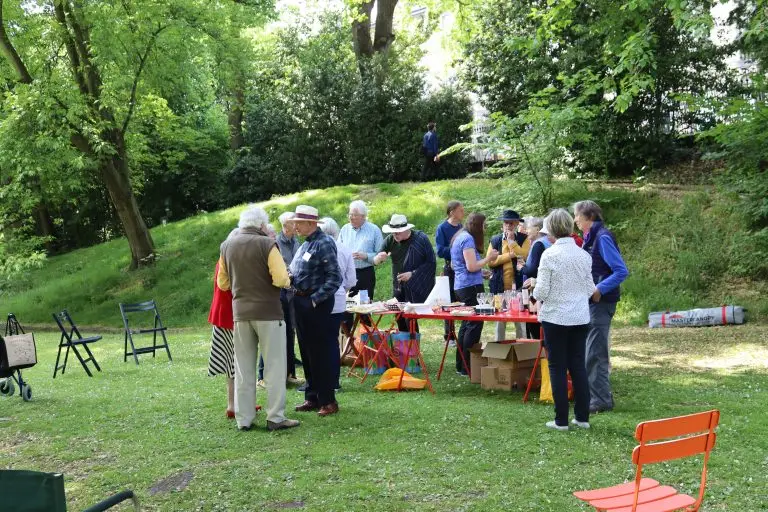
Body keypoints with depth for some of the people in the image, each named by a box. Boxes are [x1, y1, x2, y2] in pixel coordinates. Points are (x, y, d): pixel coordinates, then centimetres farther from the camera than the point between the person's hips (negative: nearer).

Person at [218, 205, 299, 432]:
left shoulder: (227, 246, 6)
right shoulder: (266, 244, -11)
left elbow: (222, 283, 14)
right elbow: (281, 279, -17)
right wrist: (286, 278, 5)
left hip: (240, 313, 5)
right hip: (268, 312, -5)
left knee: (243, 368, 10)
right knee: (275, 366, 2)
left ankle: (243, 419, 13)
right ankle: (275, 417, 2)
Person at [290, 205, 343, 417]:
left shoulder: (324, 244, -14)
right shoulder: (305, 244, 14)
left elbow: (335, 278, -19)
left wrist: (316, 299, -20)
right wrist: (290, 278, 3)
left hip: (316, 304, -9)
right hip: (300, 301, 9)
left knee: (320, 354, -4)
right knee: (307, 352, 14)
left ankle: (328, 401, 5)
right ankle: (312, 397, 23)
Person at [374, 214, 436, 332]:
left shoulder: (421, 239, -10)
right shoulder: (390, 240, 3)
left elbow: (431, 263, -10)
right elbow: (375, 261, 5)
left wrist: (412, 274, -18)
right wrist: (379, 258, -20)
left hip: (416, 288, -5)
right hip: (398, 286, 5)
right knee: (400, 319, 6)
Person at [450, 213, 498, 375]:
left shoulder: (459, 237, 17)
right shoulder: (468, 239, -13)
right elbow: (471, 266, -20)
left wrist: (482, 272, 25)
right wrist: (488, 258, -7)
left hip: (460, 286, 10)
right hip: (471, 287, -10)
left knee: (466, 324, 15)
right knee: (475, 325, -7)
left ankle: (461, 365, 20)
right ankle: (468, 367, -7)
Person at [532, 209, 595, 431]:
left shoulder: (549, 254, -14)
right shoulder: (584, 255, 0)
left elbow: (541, 291, -14)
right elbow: (590, 289, 7)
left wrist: (536, 293, 8)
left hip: (555, 317, -4)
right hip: (580, 317, 4)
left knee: (558, 367, 4)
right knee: (578, 365, 14)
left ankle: (561, 420, 8)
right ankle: (582, 417, 18)